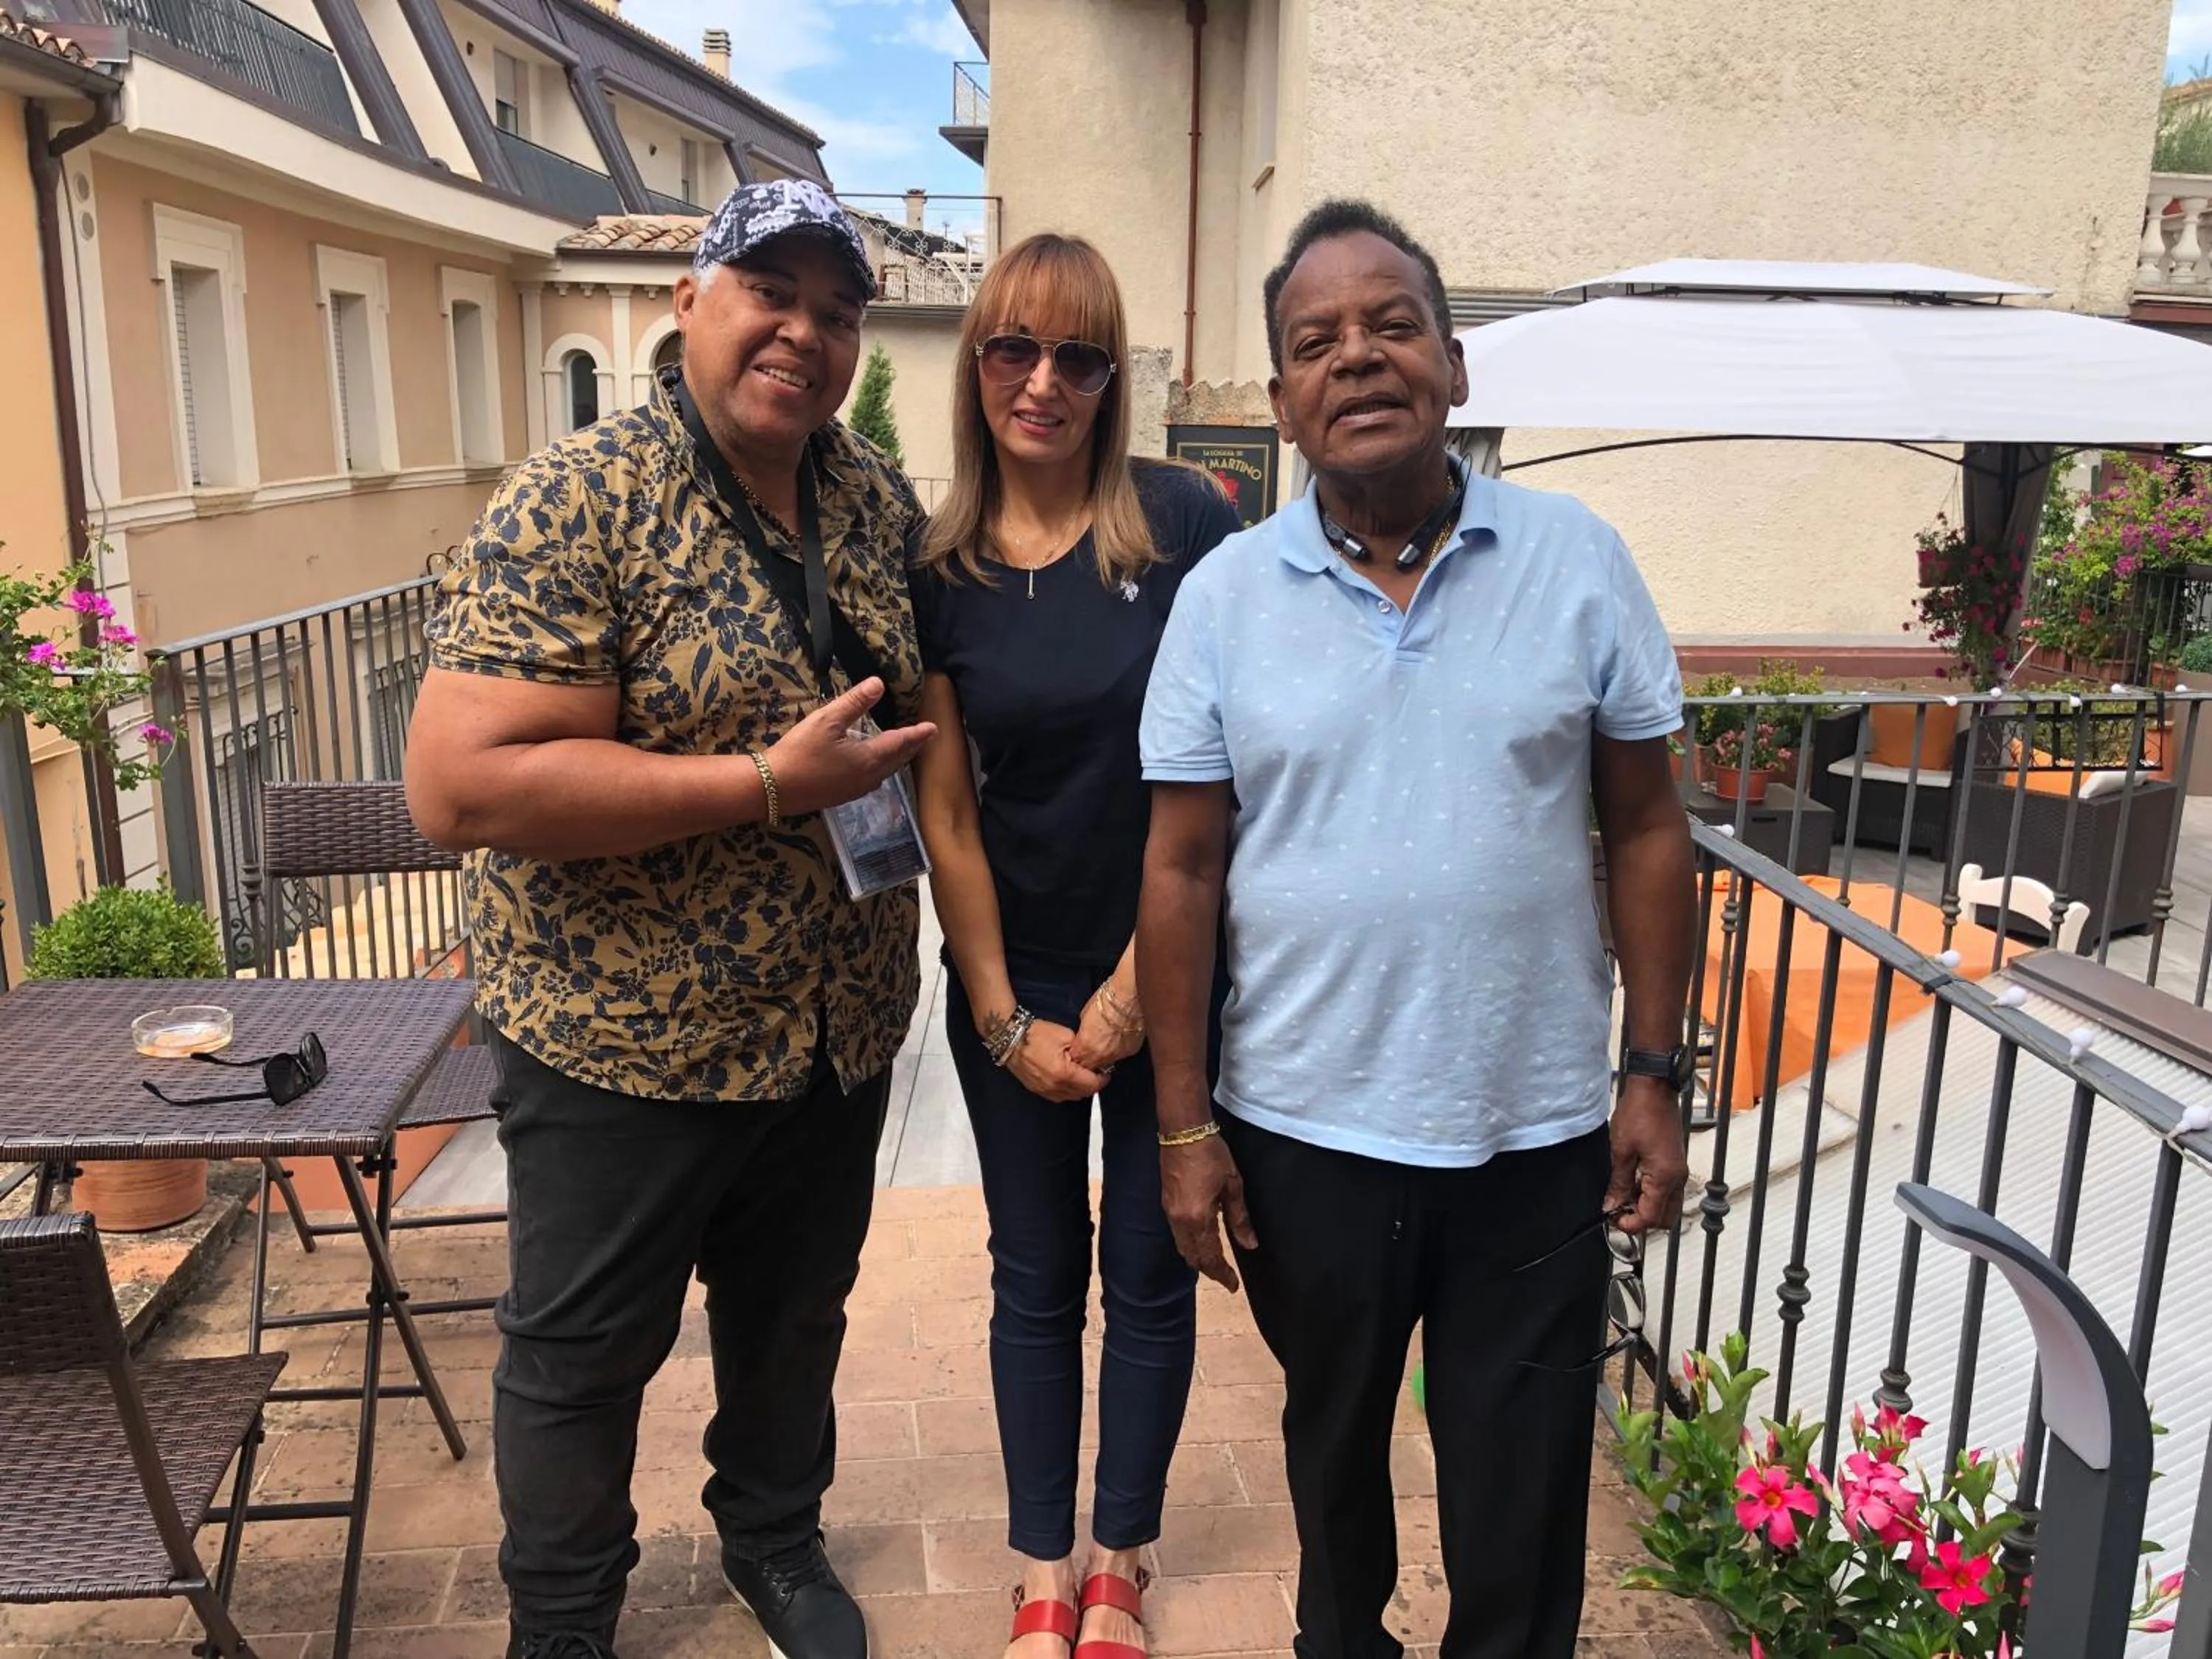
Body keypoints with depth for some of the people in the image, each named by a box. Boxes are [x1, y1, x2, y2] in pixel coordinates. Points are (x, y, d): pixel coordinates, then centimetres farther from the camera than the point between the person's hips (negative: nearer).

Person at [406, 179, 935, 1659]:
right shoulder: (580, 504, -17)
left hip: (841, 1027, 6)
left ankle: (776, 1540, 49)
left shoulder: (882, 501, 1)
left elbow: (918, 696, 20)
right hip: (627, 1038, -5)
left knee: (797, 1316, 23)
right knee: (584, 1355, 14)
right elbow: (459, 787, -25)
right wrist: (769, 780, -26)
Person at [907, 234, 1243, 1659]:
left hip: (1170, 974, -1)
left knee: (1150, 1274, 13)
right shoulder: (938, 568, -3)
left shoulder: (1184, 521, -10)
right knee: (1036, 1276, 14)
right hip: (1013, 989, 2)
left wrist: (1139, 982, -11)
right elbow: (946, 808, -2)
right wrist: (1005, 1018, -4)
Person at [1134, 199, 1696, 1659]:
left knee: (1525, 1505, 15)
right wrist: (1185, 1128, -3)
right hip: (1302, 1133, 1)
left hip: (1541, 1134, 0)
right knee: (1334, 1445, 23)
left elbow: (1646, 829, 1)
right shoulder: (1225, 594, -4)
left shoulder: (1578, 561, -4)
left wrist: (1657, 1077, -1)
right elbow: (1184, 871, -3)